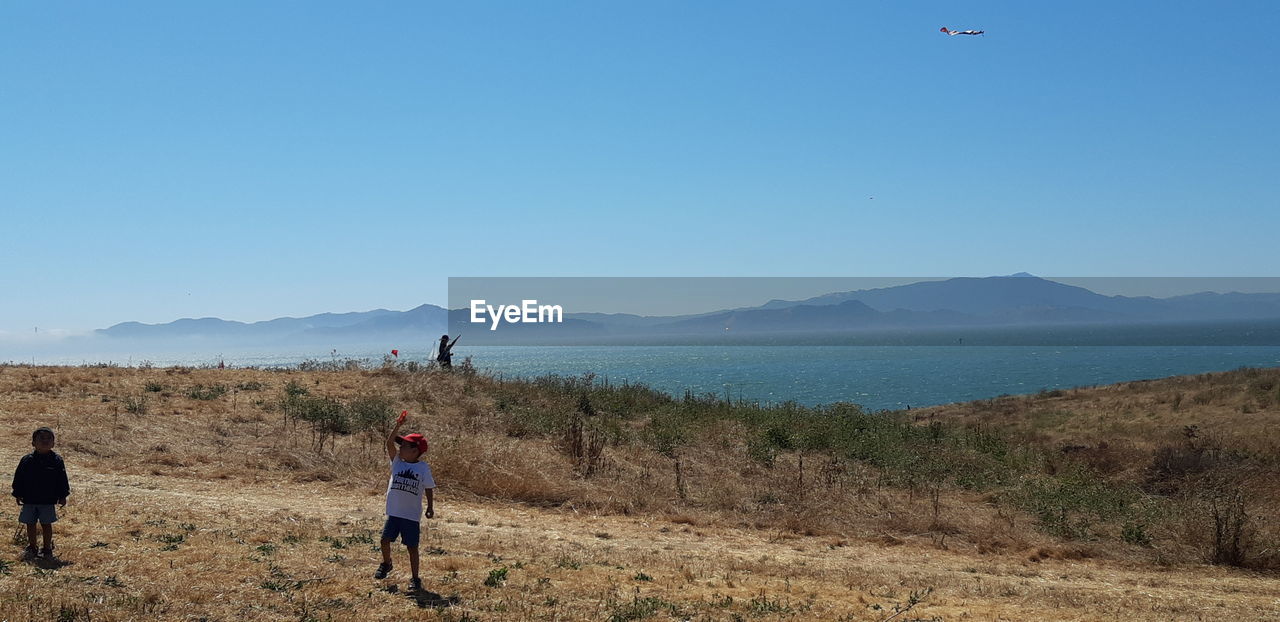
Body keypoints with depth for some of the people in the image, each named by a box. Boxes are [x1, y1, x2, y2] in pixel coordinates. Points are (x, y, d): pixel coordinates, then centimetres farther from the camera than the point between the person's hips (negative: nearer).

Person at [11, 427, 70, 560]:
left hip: (48, 500, -2)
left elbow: (62, 480, -1)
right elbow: (19, 479, 6)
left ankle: (47, 548, 16)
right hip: (29, 500, 2)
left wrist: (62, 496, -3)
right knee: (30, 524, 10)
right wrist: (18, 495, 3)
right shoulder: (27, 460, 0)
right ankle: (31, 548, 24)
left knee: (46, 524, 5)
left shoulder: (56, 460, -4)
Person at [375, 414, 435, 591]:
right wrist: (398, 425, -15)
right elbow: (389, 443, -6)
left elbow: (429, 488, 3)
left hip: (412, 515, -3)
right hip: (393, 512, 3)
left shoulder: (424, 468, -2)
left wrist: (430, 506, -4)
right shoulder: (397, 462, 4)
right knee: (385, 540, 3)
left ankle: (415, 579, 12)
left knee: (412, 547, 2)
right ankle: (386, 564, 34)